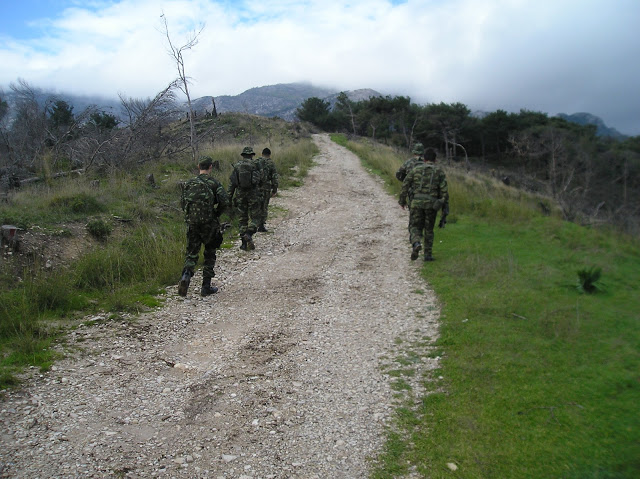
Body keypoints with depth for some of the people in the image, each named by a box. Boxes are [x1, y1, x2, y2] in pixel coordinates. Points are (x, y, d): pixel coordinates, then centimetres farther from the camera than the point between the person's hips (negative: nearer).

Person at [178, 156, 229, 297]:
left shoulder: (189, 183, 7)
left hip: (192, 223, 2)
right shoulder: (214, 183, -3)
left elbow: (182, 202, 7)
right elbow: (224, 201, -13)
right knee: (210, 254, 12)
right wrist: (216, 214, 4)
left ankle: (186, 275, -20)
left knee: (191, 253, 9)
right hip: (209, 223, -2)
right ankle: (206, 287, 13)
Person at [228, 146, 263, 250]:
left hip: (240, 195, 2)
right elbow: (261, 180, -2)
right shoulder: (256, 165, -2)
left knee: (242, 219, 9)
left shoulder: (236, 166, 5)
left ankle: (244, 243, 8)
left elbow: (231, 183, 3)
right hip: (254, 194, -2)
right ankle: (249, 234, -18)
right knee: (255, 217, 7)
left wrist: (229, 198, 7)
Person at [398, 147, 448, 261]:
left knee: (415, 227, 9)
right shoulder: (439, 172, 8)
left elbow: (405, 185, 6)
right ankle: (428, 254, 13)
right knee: (429, 230, 13)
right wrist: (445, 204, 7)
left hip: (417, 202, 0)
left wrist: (402, 200, 13)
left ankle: (416, 243, -21)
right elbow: (444, 190, -1)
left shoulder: (416, 169, 9)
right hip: (431, 204, 0)